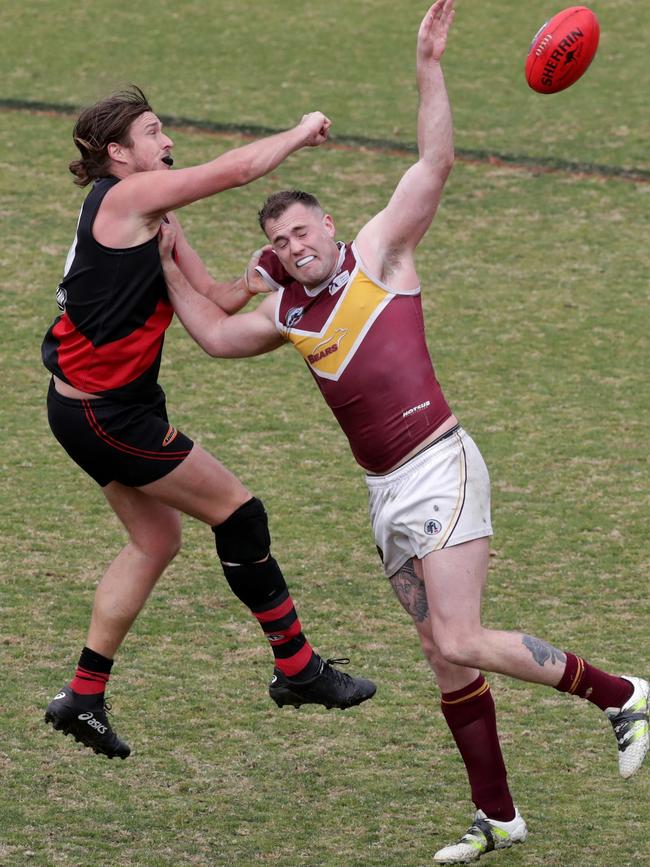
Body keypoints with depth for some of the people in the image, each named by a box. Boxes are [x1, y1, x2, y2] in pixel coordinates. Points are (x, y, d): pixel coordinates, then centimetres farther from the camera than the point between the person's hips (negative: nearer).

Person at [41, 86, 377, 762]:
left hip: (101, 406, 10)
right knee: (236, 510, -3)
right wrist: (303, 133, -4)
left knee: (156, 541, 17)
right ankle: (296, 668, 7)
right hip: (103, 411, -10)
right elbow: (241, 168, -19)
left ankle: (83, 696, 20)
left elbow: (213, 300, 13)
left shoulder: (149, 218, 14)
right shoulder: (126, 195, -16)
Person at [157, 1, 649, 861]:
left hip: (437, 468, -7)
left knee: (460, 644, -17)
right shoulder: (287, 312, 16)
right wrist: (171, 263, 26)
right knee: (447, 658, 6)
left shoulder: (377, 256, -1)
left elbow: (434, 165, -11)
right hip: (386, 492, 7)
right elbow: (216, 334, 30)